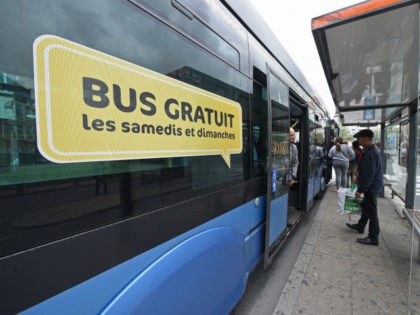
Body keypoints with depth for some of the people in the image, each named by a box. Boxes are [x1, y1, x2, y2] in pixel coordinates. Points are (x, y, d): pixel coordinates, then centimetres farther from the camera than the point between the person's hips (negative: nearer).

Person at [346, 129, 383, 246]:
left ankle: (373, 238, 12)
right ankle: (360, 226, 40)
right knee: (365, 207, 23)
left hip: (371, 187, -10)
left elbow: (369, 174, -25)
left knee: (371, 212, 0)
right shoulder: (372, 150, 9)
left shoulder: (370, 153, -23)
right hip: (371, 186, 10)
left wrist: (360, 189, -21)